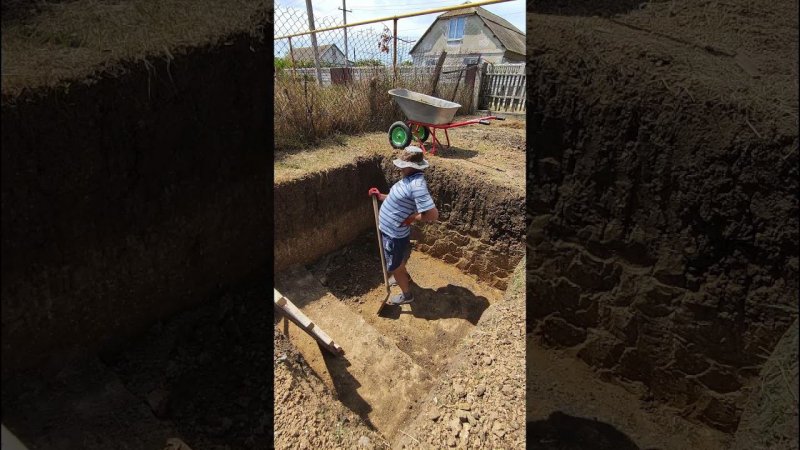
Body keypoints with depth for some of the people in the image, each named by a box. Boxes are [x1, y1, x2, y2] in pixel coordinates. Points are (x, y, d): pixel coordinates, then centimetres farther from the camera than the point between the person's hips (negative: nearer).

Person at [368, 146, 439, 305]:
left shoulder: (417, 185, -31)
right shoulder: (409, 178, 1)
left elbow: (433, 215, -35)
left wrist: (412, 218, -23)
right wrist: (380, 196, 7)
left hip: (395, 234, -9)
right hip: (390, 230, 9)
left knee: (395, 267, 12)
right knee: (398, 261, 32)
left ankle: (406, 295, 35)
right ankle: (404, 277, 60)